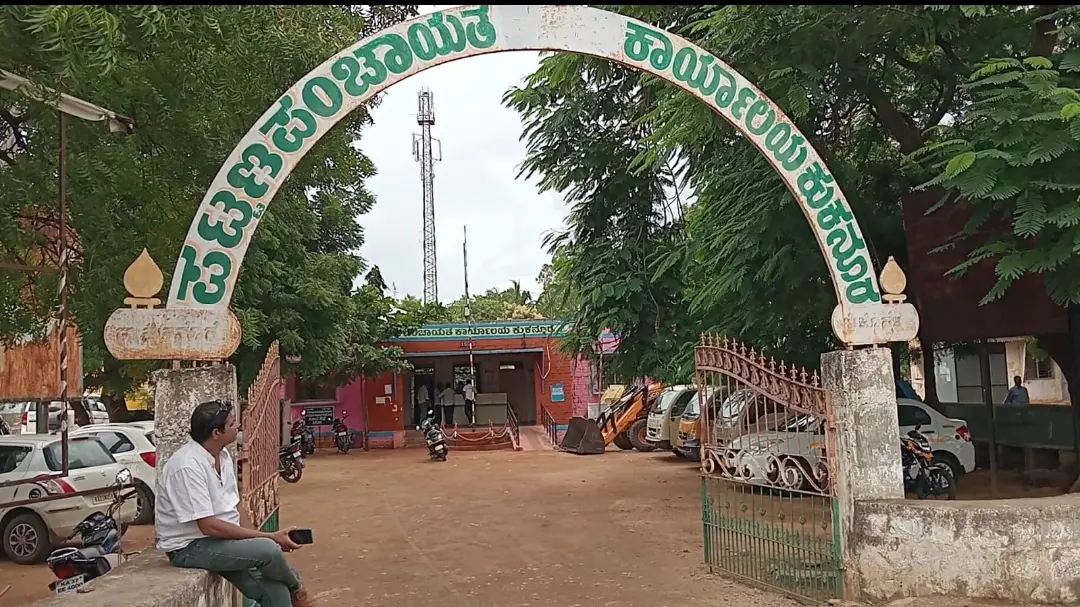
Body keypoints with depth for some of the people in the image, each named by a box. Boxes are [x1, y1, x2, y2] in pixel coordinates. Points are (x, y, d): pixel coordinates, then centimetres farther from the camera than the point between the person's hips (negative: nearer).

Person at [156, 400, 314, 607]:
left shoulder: (223, 456, 4)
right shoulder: (188, 467, -23)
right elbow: (209, 526, -26)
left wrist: (271, 538, -6)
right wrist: (271, 537, -23)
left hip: (219, 538, 8)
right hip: (190, 547, -8)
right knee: (268, 549, -26)